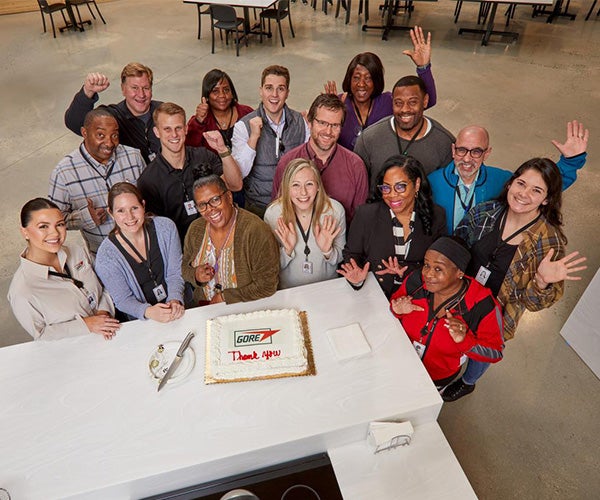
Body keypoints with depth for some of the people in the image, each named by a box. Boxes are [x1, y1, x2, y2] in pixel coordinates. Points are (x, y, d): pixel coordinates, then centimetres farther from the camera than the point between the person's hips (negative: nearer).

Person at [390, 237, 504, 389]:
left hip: (437, 378, -2)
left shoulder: (483, 306, -24)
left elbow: (495, 353, -14)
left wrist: (465, 341, -32)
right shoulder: (416, 280, -16)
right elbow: (395, 302, 3)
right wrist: (398, 310, -20)